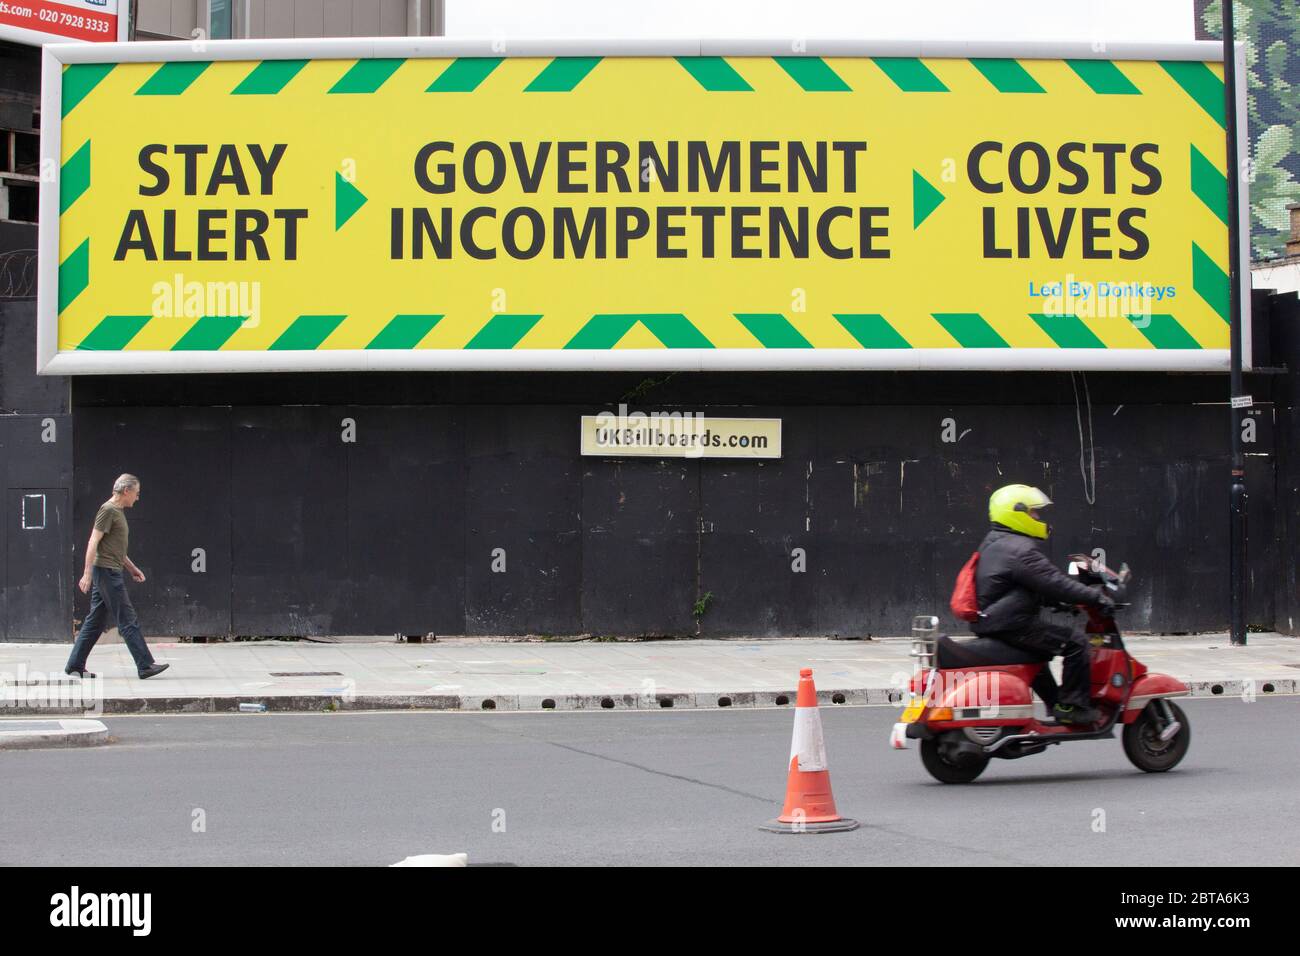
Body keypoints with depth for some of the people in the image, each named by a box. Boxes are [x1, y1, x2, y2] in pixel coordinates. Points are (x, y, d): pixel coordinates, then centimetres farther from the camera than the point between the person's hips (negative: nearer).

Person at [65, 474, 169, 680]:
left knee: (94, 622, 11)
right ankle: (145, 666, -9)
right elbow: (93, 543, -17)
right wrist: (87, 574, -21)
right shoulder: (108, 510, -11)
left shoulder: (118, 511, 18)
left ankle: (75, 665, 13)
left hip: (110, 572, 10)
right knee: (128, 621, -9)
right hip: (106, 571, -10)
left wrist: (132, 568, 26)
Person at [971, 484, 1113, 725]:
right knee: (1076, 642, -10)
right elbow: (1053, 583, -21)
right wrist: (1095, 596, -13)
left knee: (1039, 650, 34)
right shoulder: (1020, 551, -18)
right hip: (1012, 626, -11)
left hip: (989, 624, 11)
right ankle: (1072, 706, -8)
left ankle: (1056, 704, 42)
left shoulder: (994, 544, 16)